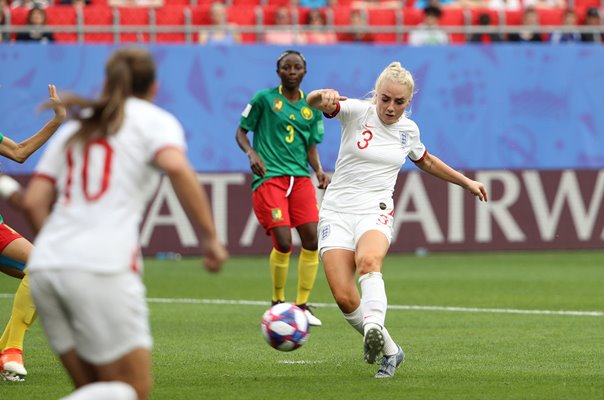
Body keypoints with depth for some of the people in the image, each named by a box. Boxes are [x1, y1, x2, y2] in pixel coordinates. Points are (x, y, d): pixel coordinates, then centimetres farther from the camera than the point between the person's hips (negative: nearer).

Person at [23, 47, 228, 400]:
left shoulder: (74, 129, 24)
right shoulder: (155, 120, 8)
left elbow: (34, 202, 14)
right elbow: (177, 168, -14)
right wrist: (211, 236, -10)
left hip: (46, 265, 6)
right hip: (103, 269, -6)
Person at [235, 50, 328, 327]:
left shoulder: (312, 107, 12)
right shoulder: (264, 99, 1)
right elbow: (241, 132, 6)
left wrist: (319, 170, -1)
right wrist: (252, 153, -13)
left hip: (301, 177, 4)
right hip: (270, 177, -4)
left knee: (312, 240, -6)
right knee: (283, 243, -15)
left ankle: (302, 305, 9)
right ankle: (278, 302, 8)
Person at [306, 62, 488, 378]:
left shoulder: (408, 129, 9)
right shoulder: (357, 112, -2)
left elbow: (425, 161, 32)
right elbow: (313, 103, -21)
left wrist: (466, 182, 36)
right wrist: (324, 96, -45)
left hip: (375, 213, 1)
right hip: (336, 212, -1)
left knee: (368, 261, -36)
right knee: (344, 298, -14)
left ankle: (374, 327, -58)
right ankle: (389, 351, 10)